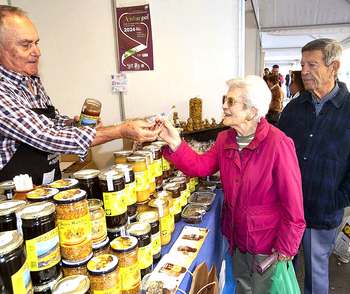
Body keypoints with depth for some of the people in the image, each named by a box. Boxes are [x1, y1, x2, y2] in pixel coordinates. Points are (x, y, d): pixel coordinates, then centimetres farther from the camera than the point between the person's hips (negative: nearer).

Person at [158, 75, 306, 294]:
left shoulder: (279, 144, -25)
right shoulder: (225, 139, -3)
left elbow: (292, 202, -21)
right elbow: (201, 166, -6)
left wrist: (285, 247, -15)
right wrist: (175, 143, -20)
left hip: (265, 241, -6)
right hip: (236, 235, 6)